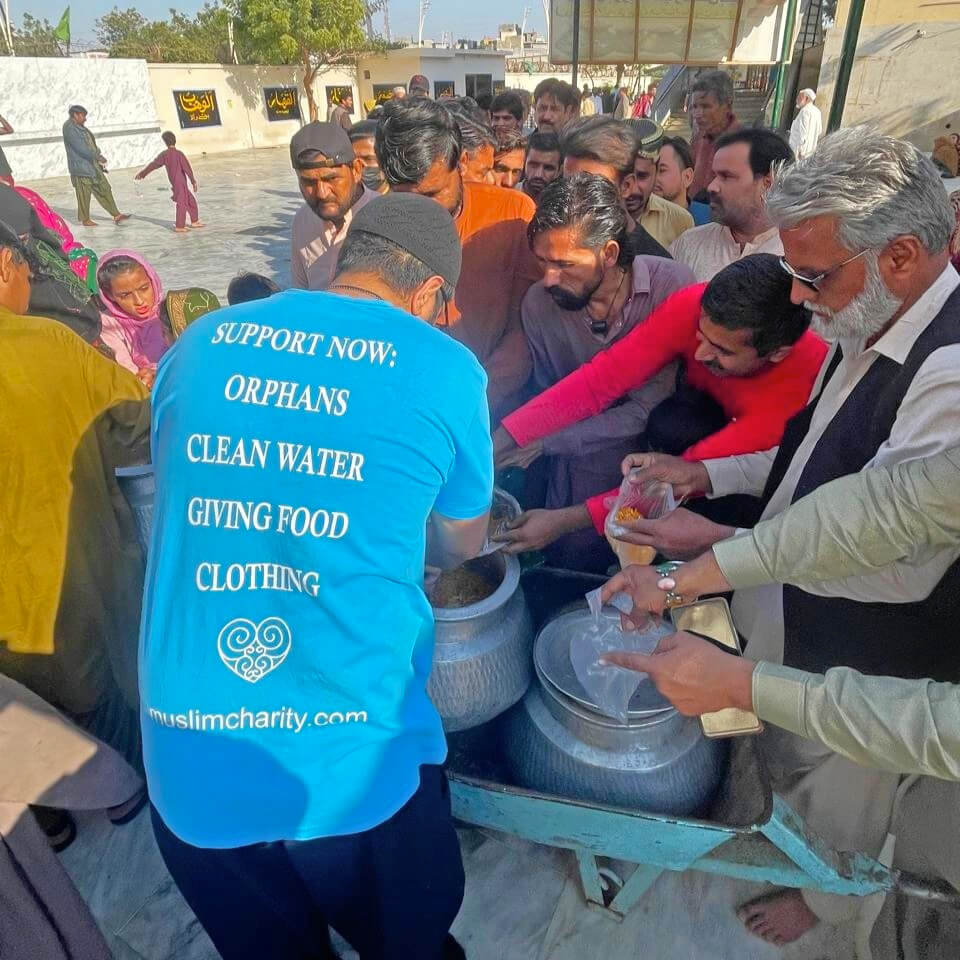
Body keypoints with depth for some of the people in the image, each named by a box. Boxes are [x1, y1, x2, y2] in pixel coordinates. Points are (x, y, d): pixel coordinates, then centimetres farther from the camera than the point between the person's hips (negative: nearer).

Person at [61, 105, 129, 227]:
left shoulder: (79, 127, 16)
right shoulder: (69, 128, -12)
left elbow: (91, 144, 19)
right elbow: (80, 147, -20)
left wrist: (98, 156, 3)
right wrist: (98, 157, -18)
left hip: (93, 166, 9)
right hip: (81, 168, -9)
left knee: (104, 189, 7)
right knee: (84, 194, -1)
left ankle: (116, 215, 10)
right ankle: (85, 220, 9)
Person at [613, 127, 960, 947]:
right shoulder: (870, 330, -6)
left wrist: (721, 543, -26)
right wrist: (707, 473, -5)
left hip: (860, 661, -6)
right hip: (790, 614, 7)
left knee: (838, 796, 24)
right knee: (785, 749, 32)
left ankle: (827, 898, 55)